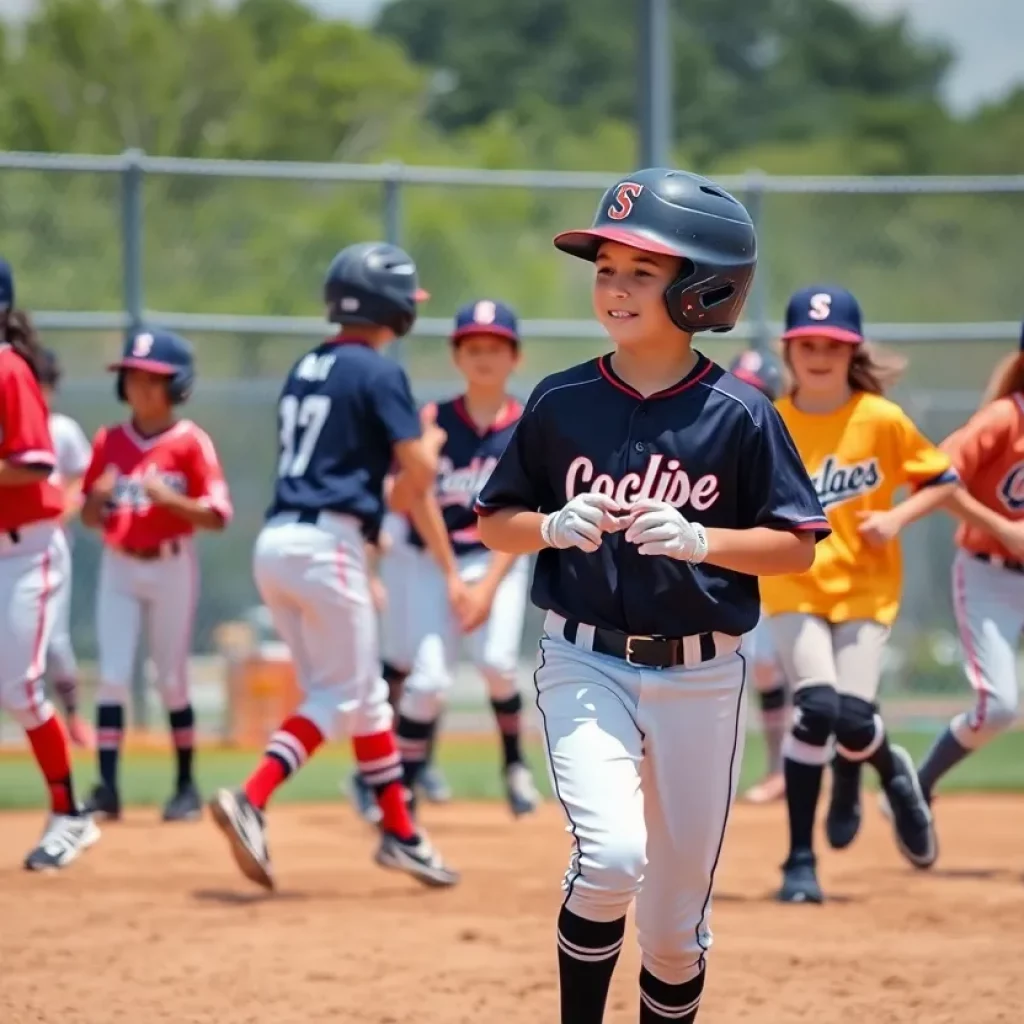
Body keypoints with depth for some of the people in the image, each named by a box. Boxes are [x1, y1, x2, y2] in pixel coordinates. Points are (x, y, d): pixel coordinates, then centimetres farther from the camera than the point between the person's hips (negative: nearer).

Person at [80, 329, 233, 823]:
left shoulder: (190, 442, -7)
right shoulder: (108, 441, 5)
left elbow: (216, 516, -10)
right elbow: (90, 517, 10)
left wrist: (168, 498, -24)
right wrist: (100, 496, -13)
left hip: (171, 566, -3)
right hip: (118, 566, 3)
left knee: (172, 679, 4)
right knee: (112, 676, -6)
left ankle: (186, 786, 16)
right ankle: (106, 787, -9)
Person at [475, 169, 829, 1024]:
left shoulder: (739, 415, -5)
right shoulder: (561, 402, 0)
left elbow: (798, 545, -2)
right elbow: (495, 523, 9)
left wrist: (699, 540, -18)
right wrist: (552, 527, -13)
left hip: (701, 677, 0)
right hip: (585, 665, 0)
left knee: (676, 918, 8)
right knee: (611, 857, -23)